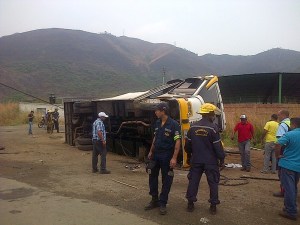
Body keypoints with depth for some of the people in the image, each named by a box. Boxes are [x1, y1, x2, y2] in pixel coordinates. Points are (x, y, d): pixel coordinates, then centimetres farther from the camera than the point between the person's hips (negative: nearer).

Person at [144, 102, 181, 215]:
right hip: (155, 155, 7)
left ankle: (163, 203, 16)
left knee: (166, 180, 5)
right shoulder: (157, 123, 7)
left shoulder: (173, 124, -13)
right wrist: (151, 152, 18)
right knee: (152, 177, 12)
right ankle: (154, 200, 27)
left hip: (167, 156, -7)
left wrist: (174, 158, -20)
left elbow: (177, 142, -15)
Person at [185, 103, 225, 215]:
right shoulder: (213, 128, -14)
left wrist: (189, 156, 22)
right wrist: (221, 159, -1)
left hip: (196, 160, 4)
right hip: (211, 161, -4)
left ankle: (190, 203, 19)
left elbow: (187, 144, 9)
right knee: (213, 182, 8)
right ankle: (213, 206, 13)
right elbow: (218, 146, -12)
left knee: (193, 180, 13)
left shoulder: (193, 127, 2)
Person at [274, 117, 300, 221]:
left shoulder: (290, 134, -14)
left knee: (289, 188, -1)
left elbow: (278, 144, -27)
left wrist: (278, 155, -11)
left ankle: (291, 212, 4)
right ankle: (291, 207, 29)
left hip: (287, 165, -6)